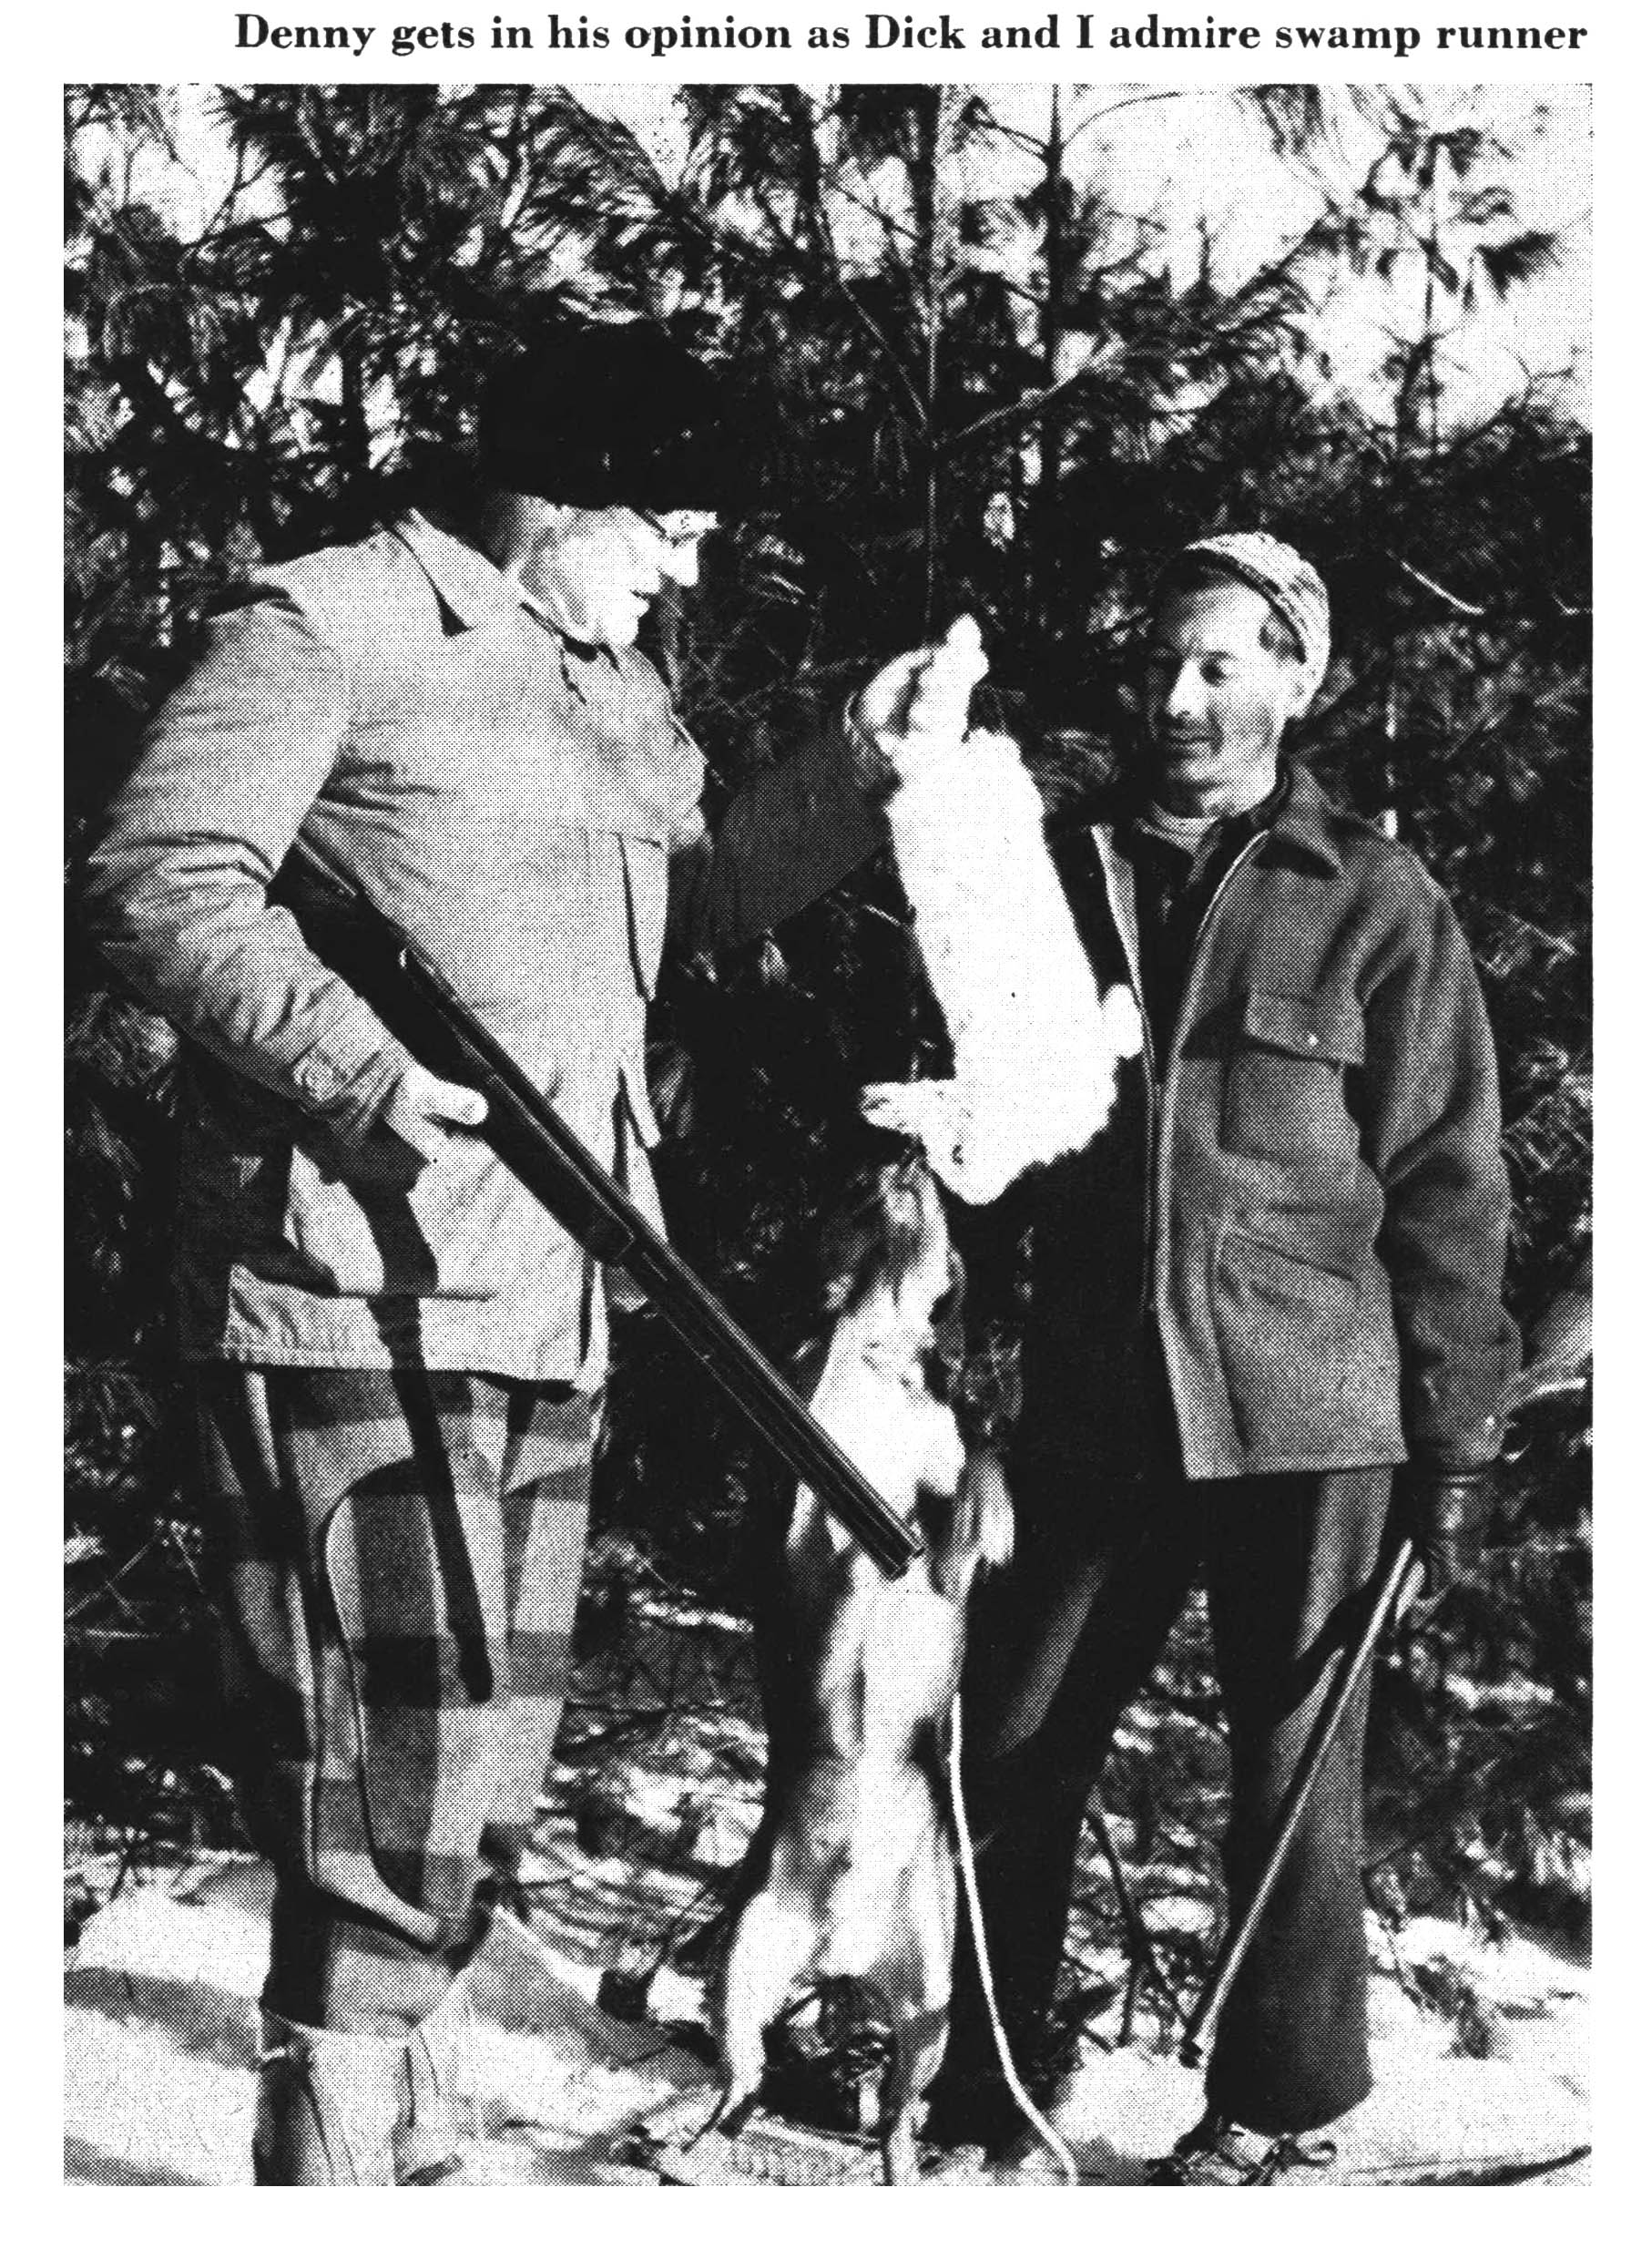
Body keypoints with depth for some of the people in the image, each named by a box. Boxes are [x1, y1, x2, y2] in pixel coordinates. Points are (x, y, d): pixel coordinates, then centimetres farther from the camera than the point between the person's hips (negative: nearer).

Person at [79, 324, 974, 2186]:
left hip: (545, 1307, 9)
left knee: (489, 1754, 13)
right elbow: (158, 875, -12)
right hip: (357, 1282, -9)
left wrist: (863, 764, 14)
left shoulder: (621, 700, 21)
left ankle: (369, 2096, 26)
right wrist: (365, 1068, -22)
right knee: (402, 1745, -10)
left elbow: (710, 896, 26)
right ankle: (339, 2138, 3)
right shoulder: (336, 621, -5)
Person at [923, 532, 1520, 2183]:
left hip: (1305, 1420, -3)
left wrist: (1454, 1434, -5)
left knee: (1293, 1766, 8)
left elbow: (1446, 1191, -1)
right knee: (1014, 1748, 8)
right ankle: (975, 2075, 26)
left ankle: (1280, 2102, 23)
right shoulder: (1063, 875, 9)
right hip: (1090, 1412, 3)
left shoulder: (1372, 905, 0)